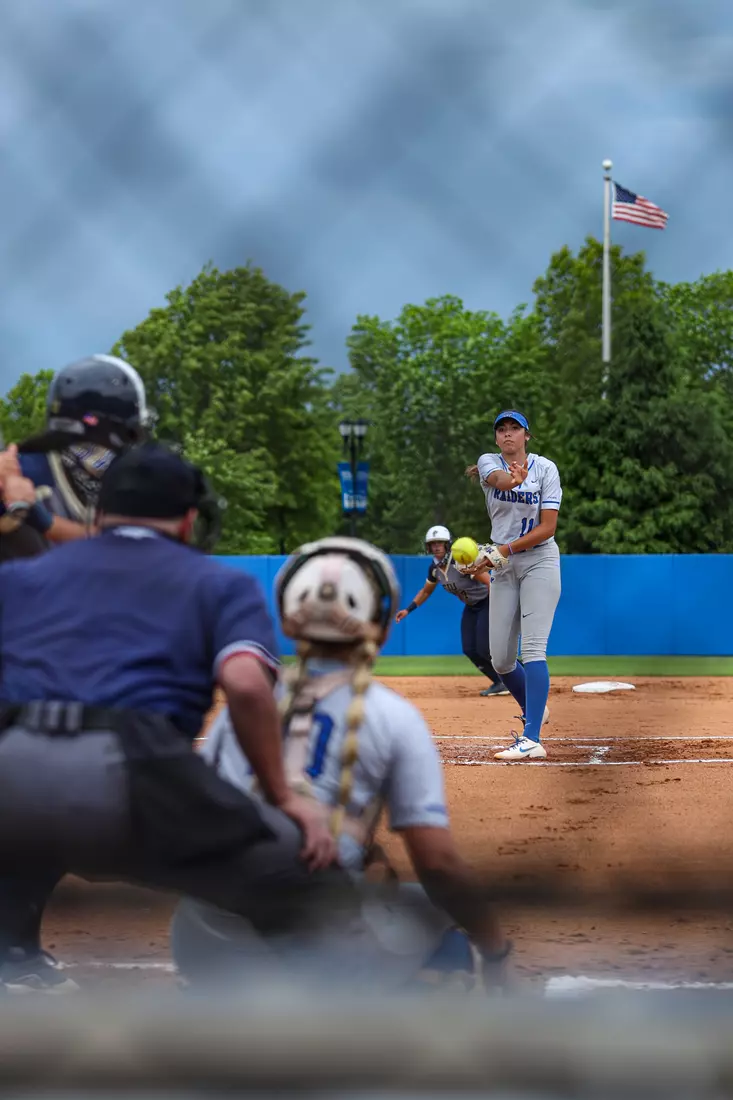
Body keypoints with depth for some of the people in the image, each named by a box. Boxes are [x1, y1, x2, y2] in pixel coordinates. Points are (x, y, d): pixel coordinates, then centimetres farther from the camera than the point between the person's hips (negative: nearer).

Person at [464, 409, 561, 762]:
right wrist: (512, 479, -41)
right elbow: (502, 480, -21)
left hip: (539, 560, -4)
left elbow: (547, 527, -11)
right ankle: (534, 711, 33)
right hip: (503, 567, 4)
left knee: (533, 647, -18)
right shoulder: (488, 463, 4)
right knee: (500, 659, 4)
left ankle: (532, 740, -26)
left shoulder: (545, 468, -3)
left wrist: (503, 550, -18)